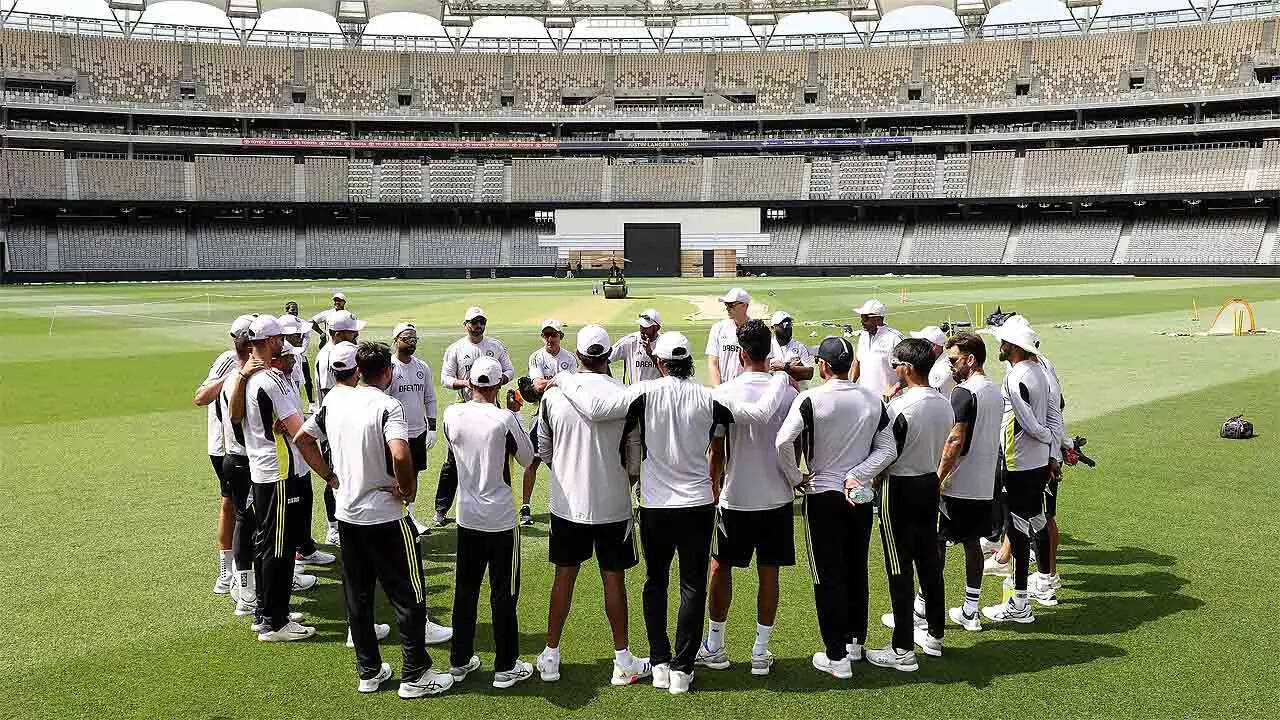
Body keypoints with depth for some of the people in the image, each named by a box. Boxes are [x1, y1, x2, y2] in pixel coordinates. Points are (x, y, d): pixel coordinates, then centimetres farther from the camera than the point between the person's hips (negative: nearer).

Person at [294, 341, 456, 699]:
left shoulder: (334, 402, 3)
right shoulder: (387, 406, -17)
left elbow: (302, 438, 13)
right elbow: (400, 454, -32)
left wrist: (330, 475, 14)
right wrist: (409, 487, -15)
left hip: (347, 515, 6)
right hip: (385, 517, -6)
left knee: (357, 595, 15)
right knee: (410, 597, 6)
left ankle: (368, 672, 24)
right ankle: (415, 675, 11)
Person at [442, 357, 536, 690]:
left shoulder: (452, 415, -7)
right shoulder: (506, 419, -18)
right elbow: (527, 459, -5)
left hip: (467, 516, 4)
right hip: (501, 518, -4)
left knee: (465, 589, 15)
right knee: (503, 593, 7)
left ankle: (460, 662, 25)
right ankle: (506, 667, 16)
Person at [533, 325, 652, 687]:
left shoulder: (554, 393, -7)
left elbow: (543, 450, 4)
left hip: (567, 503, 2)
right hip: (613, 504, -1)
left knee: (564, 576, 14)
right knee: (613, 578, 10)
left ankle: (551, 657, 22)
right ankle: (623, 661, 19)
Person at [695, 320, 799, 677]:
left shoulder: (725, 393, -12)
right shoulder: (788, 393, -5)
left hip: (735, 499, -2)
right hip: (777, 498, 2)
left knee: (720, 568, 13)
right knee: (768, 573, 9)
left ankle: (715, 647, 21)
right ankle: (761, 651, 15)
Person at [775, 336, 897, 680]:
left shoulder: (810, 399, -16)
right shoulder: (873, 399, -1)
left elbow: (783, 441, -25)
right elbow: (888, 450, 0)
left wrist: (796, 478, -11)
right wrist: (856, 475, -6)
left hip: (822, 496, -4)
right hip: (861, 497, 5)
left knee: (828, 577, 3)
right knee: (856, 571, 18)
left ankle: (836, 657, 7)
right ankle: (855, 641, 31)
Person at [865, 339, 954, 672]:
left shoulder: (900, 407, -21)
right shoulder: (945, 405, 3)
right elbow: (943, 449, 11)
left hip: (899, 489, -8)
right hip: (931, 484, 8)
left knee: (900, 570, -1)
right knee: (929, 562, 17)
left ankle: (903, 650, 3)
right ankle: (934, 634, 29)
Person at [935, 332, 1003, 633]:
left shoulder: (964, 392, -16)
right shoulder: (995, 391, 12)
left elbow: (955, 441, -21)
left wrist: (938, 477, -16)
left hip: (957, 484, -8)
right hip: (984, 484, 8)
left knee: (936, 543, 0)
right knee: (972, 543, 13)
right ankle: (970, 612, 18)